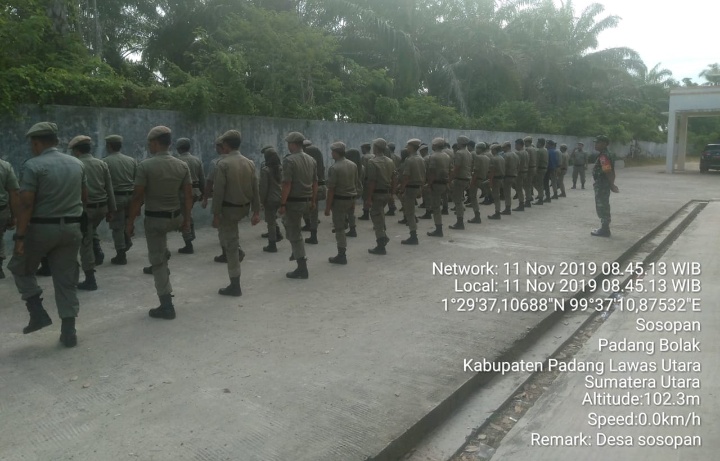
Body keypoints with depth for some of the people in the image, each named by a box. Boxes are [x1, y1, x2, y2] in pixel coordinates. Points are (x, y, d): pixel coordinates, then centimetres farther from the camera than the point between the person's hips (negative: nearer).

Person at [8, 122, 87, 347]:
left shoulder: (33, 165, -11)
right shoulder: (77, 163, 7)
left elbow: (26, 204, -16)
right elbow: (84, 197, 15)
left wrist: (20, 236, -15)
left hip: (41, 228, -5)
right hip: (71, 228, 5)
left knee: (20, 268, 21)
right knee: (67, 280, 9)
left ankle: (38, 313, 13)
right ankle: (68, 332, 11)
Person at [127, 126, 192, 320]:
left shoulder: (145, 165, -15)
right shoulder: (182, 165, -2)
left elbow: (138, 197, -14)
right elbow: (188, 196, 1)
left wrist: (130, 222, -5)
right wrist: (186, 219, 10)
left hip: (155, 218, -5)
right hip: (176, 217, 5)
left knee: (158, 261, 5)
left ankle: (166, 307, 8)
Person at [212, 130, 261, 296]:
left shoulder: (223, 164, -15)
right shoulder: (249, 163, 2)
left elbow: (218, 191, -18)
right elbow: (255, 190, 3)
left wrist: (215, 214, -13)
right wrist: (256, 212, 7)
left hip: (228, 208, -6)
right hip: (244, 208, 6)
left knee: (231, 245, 2)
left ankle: (235, 286, 9)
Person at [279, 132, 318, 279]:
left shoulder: (289, 160, -14)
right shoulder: (311, 160, 9)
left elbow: (287, 184, -19)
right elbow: (315, 182, 11)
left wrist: (282, 204, -15)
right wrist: (313, 200, 18)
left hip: (294, 201, -8)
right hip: (306, 201, 8)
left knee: (295, 234, 0)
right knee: (290, 224, 31)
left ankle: (302, 269, 3)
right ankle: (297, 253, 31)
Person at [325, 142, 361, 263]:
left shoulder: (334, 168, -16)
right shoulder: (353, 165, 6)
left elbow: (331, 189, -17)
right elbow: (356, 184, 12)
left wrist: (327, 207, -12)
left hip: (339, 199, -7)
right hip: (351, 198, 7)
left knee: (339, 228, 1)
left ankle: (341, 256, 6)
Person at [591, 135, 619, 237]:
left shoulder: (603, 156, -19)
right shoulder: (604, 155, 15)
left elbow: (608, 172, -25)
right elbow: (610, 171, 18)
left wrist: (612, 185, -24)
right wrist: (612, 184, 20)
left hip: (602, 185, -11)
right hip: (602, 184, 11)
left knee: (602, 207, -5)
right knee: (603, 207, 16)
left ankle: (604, 230, 0)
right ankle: (604, 228, 24)